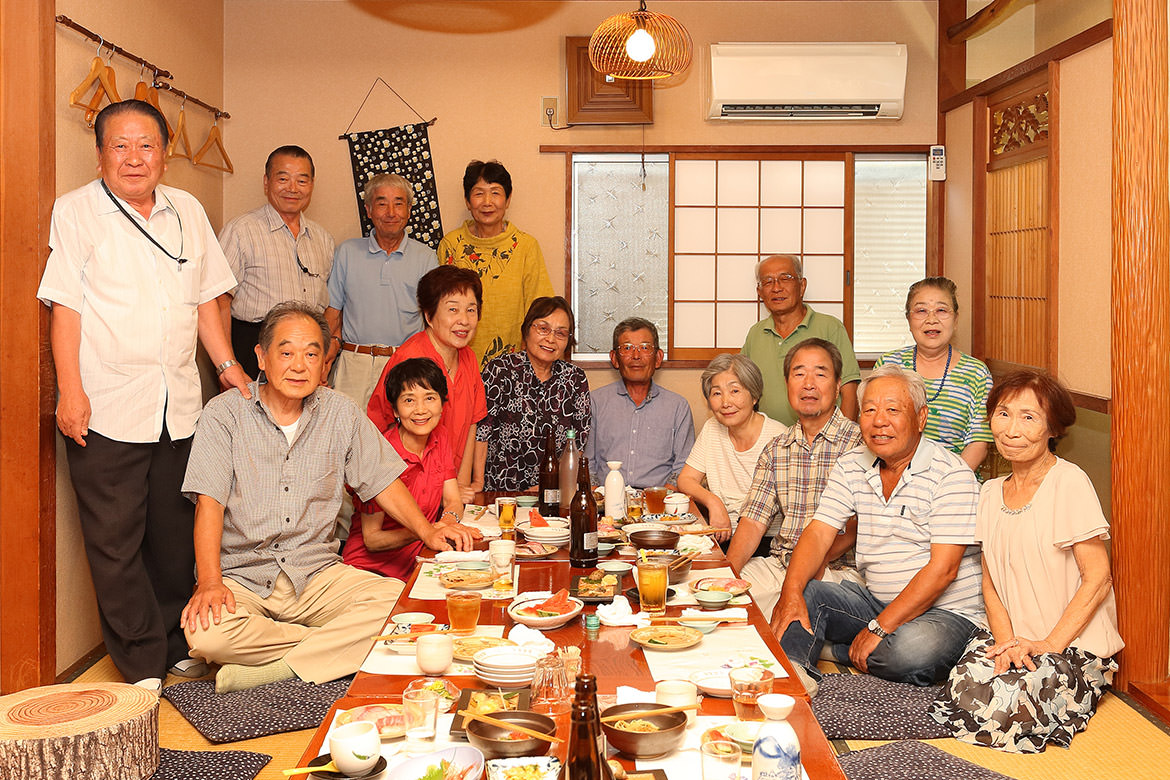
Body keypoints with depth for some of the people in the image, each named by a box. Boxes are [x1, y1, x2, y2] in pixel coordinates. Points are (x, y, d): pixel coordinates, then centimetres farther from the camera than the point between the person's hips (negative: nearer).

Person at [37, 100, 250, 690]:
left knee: (176, 535, 11)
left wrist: (228, 364, 10)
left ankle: (177, 647, 25)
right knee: (115, 542, -1)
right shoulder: (75, 211, 0)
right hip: (107, 409, -4)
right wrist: (70, 391, -12)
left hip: (179, 407, 4)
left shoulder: (187, 212, 13)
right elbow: (65, 306, -6)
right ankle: (143, 665, 9)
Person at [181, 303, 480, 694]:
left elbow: (381, 480, 12)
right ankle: (341, 648, -16)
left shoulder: (341, 413, 6)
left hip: (316, 572, 2)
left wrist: (428, 531, -2)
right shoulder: (225, 413, -4)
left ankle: (266, 671, -22)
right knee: (206, 631, -34)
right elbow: (209, 502, -11)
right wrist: (210, 581, -25)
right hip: (242, 576, -2)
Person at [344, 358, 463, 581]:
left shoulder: (440, 438, 3)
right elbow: (371, 540, -15)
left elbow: (453, 502, 6)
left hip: (417, 562, 7)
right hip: (372, 569, -7)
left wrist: (447, 521, -18)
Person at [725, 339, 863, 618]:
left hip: (839, 570, -5)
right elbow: (753, 521, 7)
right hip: (777, 563, 5)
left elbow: (856, 524, -12)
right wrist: (728, 571, -10)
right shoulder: (775, 450, 13)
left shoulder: (858, 442, -4)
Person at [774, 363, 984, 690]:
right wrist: (791, 594, -23)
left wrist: (879, 628, -24)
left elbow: (943, 569, -19)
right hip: (873, 599, 5)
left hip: (944, 612, -5)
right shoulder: (850, 467, 5)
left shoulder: (951, 474, -13)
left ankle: (833, 650, -10)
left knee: (910, 652, -34)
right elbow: (819, 533, -2)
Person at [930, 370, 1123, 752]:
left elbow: (1098, 578, -12)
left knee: (1004, 711, -27)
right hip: (1013, 637, 5)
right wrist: (1006, 640, -9)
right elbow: (990, 581, 9)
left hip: (1076, 644, -4)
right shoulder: (991, 493, 9)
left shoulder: (1070, 483, -11)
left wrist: (1050, 644, -17)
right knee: (964, 693, -23)